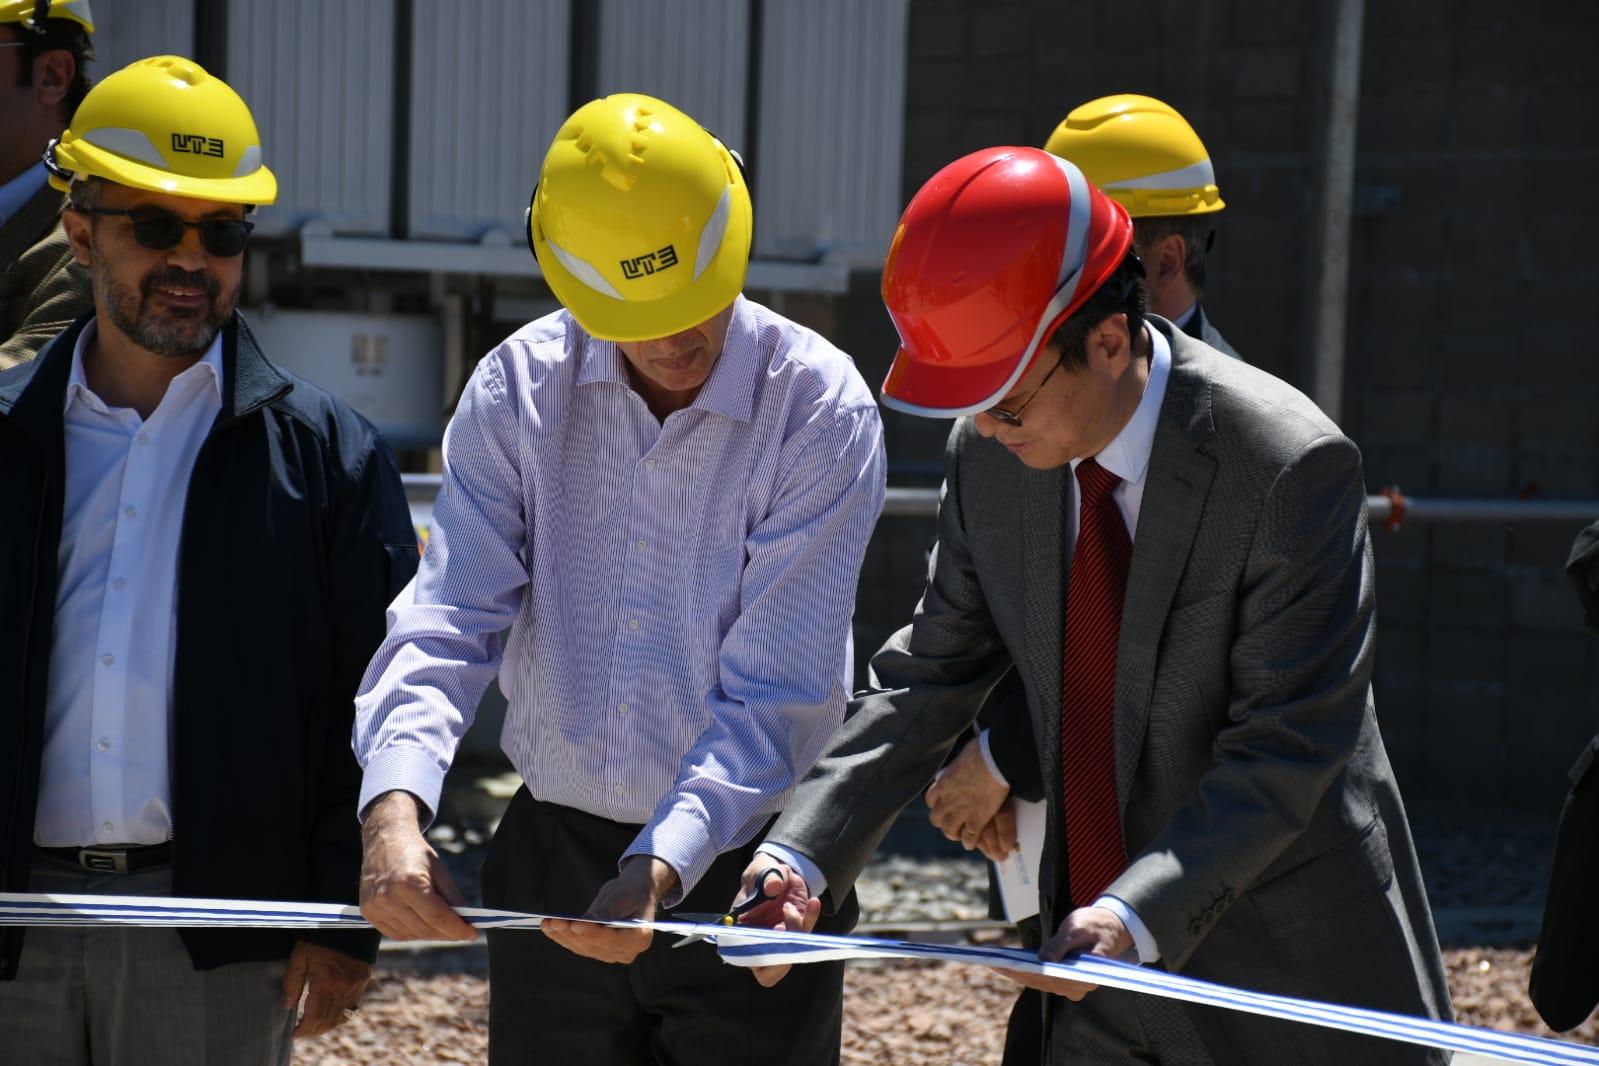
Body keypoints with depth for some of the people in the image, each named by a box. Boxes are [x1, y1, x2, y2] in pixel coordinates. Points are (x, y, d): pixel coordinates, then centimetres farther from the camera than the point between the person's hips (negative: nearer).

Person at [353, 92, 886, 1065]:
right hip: (552, 866, 3)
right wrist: (395, 807, -29)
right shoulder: (517, 389, -3)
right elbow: (448, 618, -11)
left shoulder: (821, 410, -14)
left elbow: (775, 697, -18)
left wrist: (660, 871, -31)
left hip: (743, 867, -3)